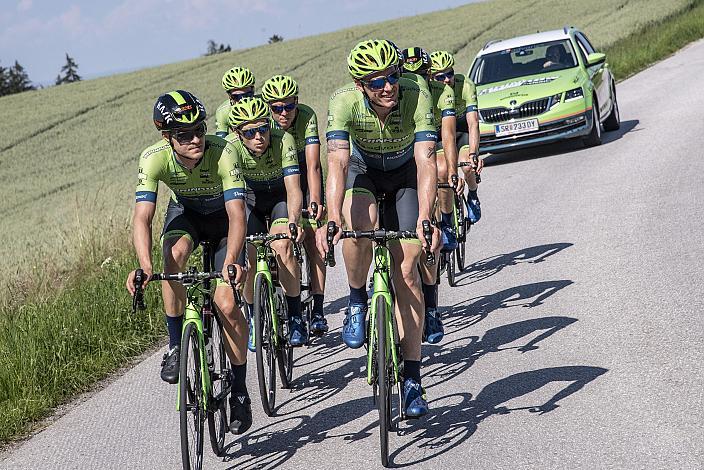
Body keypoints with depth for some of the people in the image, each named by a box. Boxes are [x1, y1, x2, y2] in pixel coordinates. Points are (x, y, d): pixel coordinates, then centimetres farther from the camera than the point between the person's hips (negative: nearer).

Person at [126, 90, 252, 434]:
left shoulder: (223, 153, -36)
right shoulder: (154, 158, -29)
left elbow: (237, 214, -42)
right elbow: (142, 216, -36)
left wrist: (231, 261, -59)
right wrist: (145, 266, -52)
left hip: (224, 215, -2)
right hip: (186, 212, 2)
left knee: (227, 305, -16)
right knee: (173, 255, -34)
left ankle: (239, 391, 3)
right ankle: (176, 346, -17)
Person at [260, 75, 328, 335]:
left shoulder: (307, 116, -30)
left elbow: (313, 166, -36)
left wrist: (315, 203, -48)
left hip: (304, 173, -2)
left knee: (311, 234, -14)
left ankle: (317, 309, -14)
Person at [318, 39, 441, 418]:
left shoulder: (417, 98, -32)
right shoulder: (344, 102, -31)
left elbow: (426, 162, -39)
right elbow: (337, 162, -41)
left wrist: (425, 218, -53)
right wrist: (332, 218, -55)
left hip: (405, 174, 0)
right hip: (361, 171, 0)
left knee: (406, 270, -8)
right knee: (359, 226, -36)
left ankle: (412, 378, -1)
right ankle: (357, 302, -7)